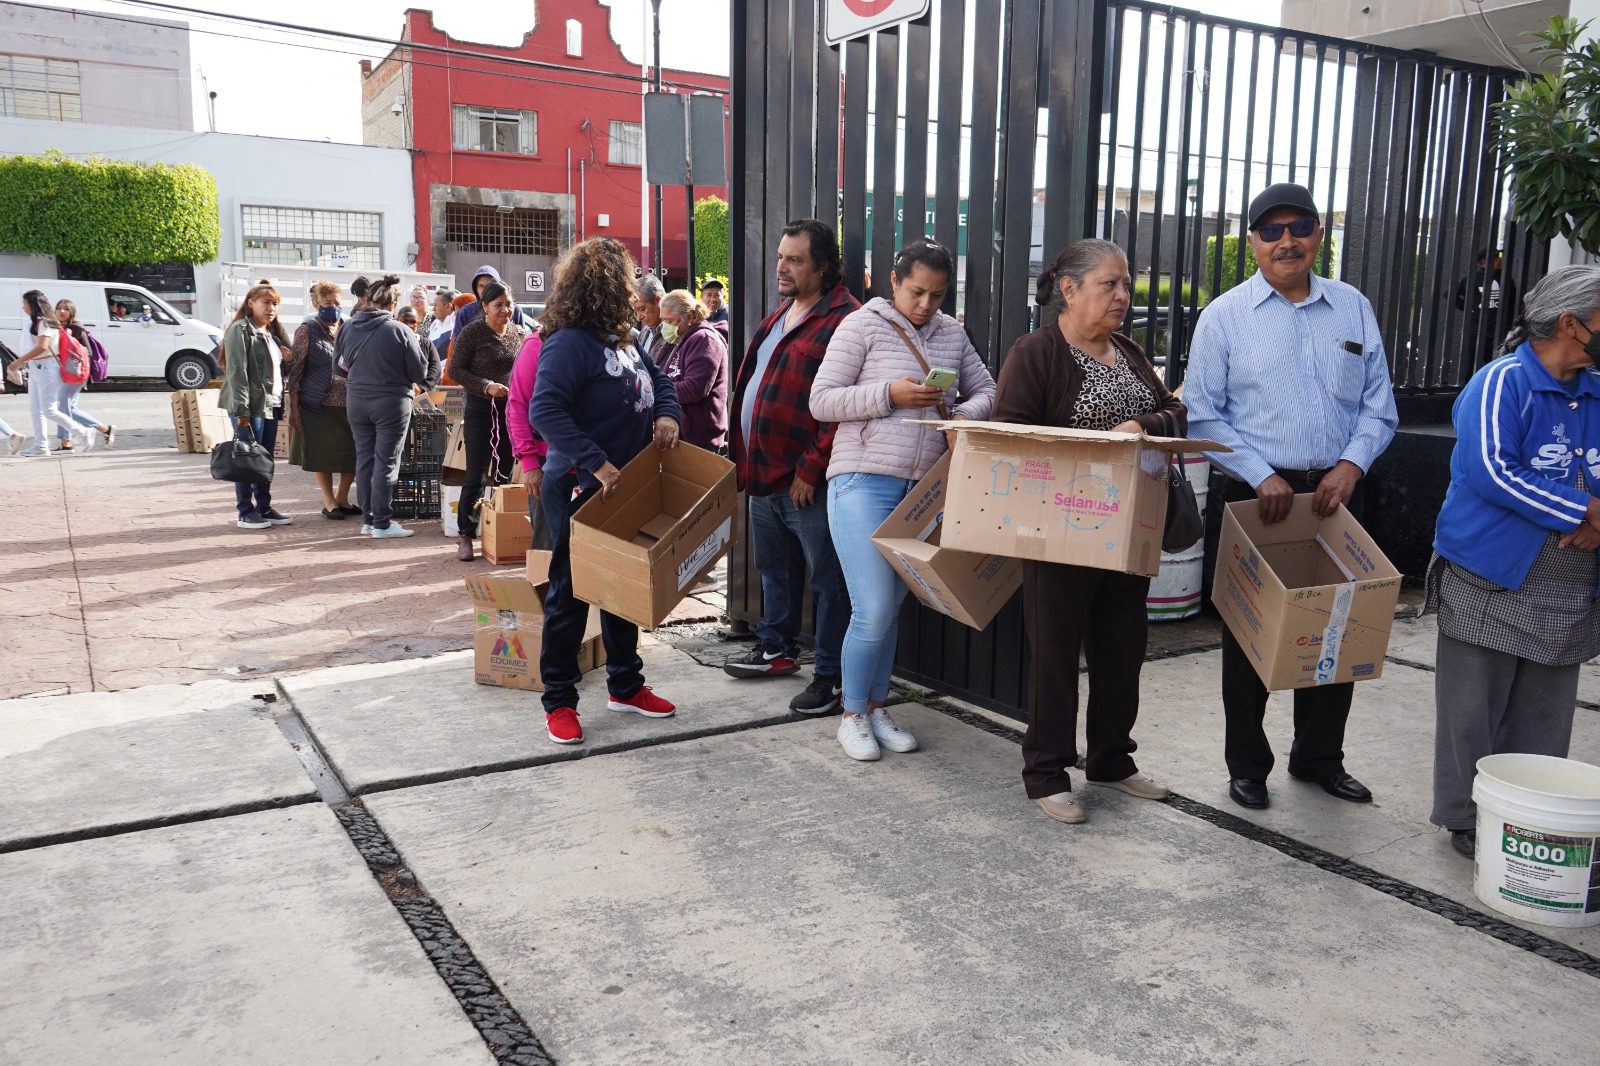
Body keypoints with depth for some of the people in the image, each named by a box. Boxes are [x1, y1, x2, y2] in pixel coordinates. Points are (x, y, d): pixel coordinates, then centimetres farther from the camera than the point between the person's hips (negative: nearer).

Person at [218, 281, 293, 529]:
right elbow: (237, 372, -15)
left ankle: (264, 508, 19)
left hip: (270, 405, 8)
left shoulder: (271, 333, 18)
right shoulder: (240, 330, -9)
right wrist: (241, 410, -20)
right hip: (251, 406, -8)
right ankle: (245, 513, 2)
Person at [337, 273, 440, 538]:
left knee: (364, 458, 14)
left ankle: (368, 517, 21)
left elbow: (340, 363, 11)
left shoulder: (348, 328, -2)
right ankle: (382, 523, 5)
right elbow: (420, 372, -8)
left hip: (356, 401, 5)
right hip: (392, 402, -5)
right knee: (386, 461, 1)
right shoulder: (399, 331, -15)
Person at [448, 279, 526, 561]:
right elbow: (455, 370, -8)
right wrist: (487, 386, -19)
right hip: (480, 408, -5)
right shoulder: (472, 332, -8)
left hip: (511, 409, 5)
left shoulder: (518, 333, 6)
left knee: (504, 474, 10)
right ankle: (465, 536, 5)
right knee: (476, 475, -4)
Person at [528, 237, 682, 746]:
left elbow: (659, 379, 21)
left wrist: (667, 414, 0)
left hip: (626, 488, 9)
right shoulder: (569, 342, -19)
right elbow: (544, 410, -28)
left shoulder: (622, 339, 7)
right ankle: (559, 703, 14)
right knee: (569, 595, 2)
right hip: (579, 491, -9)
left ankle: (625, 685, 32)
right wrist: (596, 463, -32)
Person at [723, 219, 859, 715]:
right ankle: (777, 647, 39)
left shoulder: (843, 320, -15)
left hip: (807, 480, -10)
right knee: (775, 567, 22)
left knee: (826, 579, 1)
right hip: (764, 471, 10)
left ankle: (832, 676, 10)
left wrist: (809, 469, -21)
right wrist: (746, 458, 16)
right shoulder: (780, 316, 16)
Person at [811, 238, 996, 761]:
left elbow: (986, 390, 18)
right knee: (874, 610, -8)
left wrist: (966, 415, -5)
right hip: (864, 482, -5)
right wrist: (889, 394, -18)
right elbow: (822, 401, -7)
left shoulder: (951, 332, 11)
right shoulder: (862, 325, -4)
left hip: (923, 489, 5)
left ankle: (875, 707, 27)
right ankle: (852, 714, 13)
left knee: (892, 607, 12)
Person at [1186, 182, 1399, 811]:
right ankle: (1247, 765, 21)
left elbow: (1378, 405, 8)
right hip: (1253, 495, -3)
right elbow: (1203, 416, -4)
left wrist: (1351, 464, -9)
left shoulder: (1353, 309, 9)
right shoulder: (1225, 316, -1)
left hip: (1335, 494, 3)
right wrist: (1262, 477, -13)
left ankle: (1319, 758, 29)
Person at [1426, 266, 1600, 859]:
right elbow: (1491, 473, -19)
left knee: (1544, 721, 13)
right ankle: (1468, 822, 18)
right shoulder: (1502, 384, -9)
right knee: (1474, 715, 4)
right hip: (1490, 582, -6)